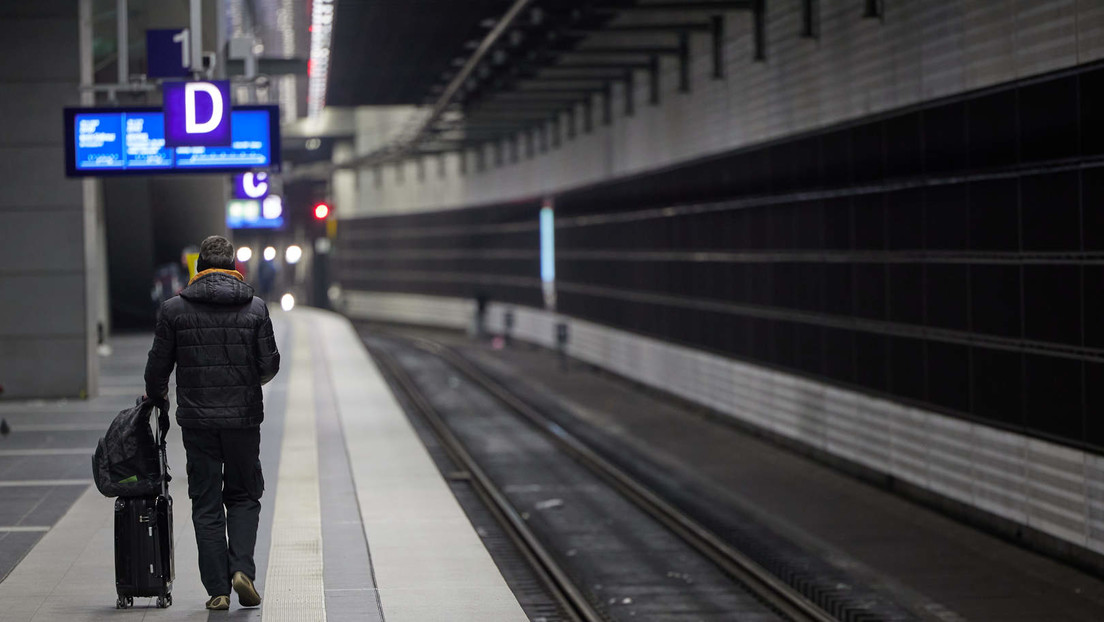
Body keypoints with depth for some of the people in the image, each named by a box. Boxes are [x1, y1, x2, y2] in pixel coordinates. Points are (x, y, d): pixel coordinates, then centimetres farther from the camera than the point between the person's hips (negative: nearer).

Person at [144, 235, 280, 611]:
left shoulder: (174, 309, -2)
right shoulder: (254, 308, -2)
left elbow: (158, 365, 1)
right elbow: (270, 364, -1)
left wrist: (156, 397, 22)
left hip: (197, 421, 0)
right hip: (243, 417, 0)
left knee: (206, 504, 6)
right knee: (244, 496, 15)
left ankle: (218, 589, 3)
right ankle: (242, 568, -5)